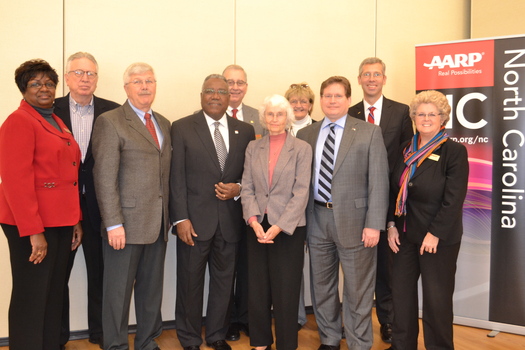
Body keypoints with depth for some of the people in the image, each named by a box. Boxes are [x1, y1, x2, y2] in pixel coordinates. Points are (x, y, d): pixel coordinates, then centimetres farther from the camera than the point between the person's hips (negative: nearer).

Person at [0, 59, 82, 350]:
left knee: (54, 295, 15)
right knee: (31, 298, 2)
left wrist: (75, 221, 12)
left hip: (61, 223, 8)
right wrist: (34, 232, -19)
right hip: (33, 225, -8)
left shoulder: (57, 123, 16)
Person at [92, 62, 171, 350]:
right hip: (126, 223, -6)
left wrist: (169, 215, 8)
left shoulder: (164, 124, 14)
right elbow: (104, 178, -12)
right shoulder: (110, 122, -6)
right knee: (119, 290, 6)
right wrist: (113, 224, -16)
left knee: (152, 288, 15)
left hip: (158, 223, 6)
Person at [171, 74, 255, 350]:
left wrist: (238, 189, -9)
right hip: (195, 219, -2)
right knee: (190, 282, 8)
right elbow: (176, 177, -5)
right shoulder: (182, 128, -1)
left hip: (230, 220, 3)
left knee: (224, 281, 13)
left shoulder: (245, 131, 7)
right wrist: (181, 218, -11)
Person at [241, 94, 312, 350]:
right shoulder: (253, 147, 8)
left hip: (289, 228, -3)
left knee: (285, 291, 4)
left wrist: (279, 226, -16)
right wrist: (254, 221, -11)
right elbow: (247, 188, 4)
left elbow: (301, 192, -8)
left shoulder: (302, 148, -2)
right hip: (257, 226, 3)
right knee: (257, 289, 10)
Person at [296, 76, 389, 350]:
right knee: (321, 285, 16)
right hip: (316, 218, 4)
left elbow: (378, 182, -7)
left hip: (353, 219, -4)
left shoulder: (369, 133, -3)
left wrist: (374, 224, -13)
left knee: (357, 289, 6)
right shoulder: (306, 134, 7)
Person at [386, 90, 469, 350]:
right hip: (405, 234, 5)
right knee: (401, 292, 12)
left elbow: (454, 199, -14)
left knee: (436, 298, 6)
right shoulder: (406, 150, 7)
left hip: (438, 238, -5)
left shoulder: (454, 151, -9)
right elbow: (394, 190, 10)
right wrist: (392, 225, 3)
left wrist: (435, 234, -17)